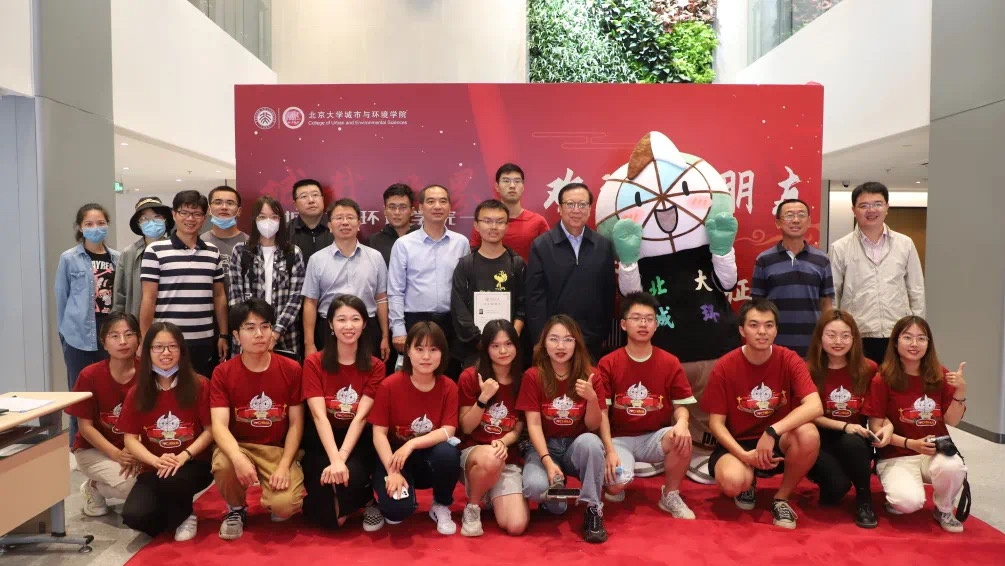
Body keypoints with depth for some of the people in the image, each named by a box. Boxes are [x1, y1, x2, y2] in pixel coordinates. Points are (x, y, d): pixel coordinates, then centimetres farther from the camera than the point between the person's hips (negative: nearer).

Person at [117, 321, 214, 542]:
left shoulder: (199, 386, -6)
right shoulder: (137, 393, 1)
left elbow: (210, 430, -5)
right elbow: (130, 438, -2)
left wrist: (184, 456, -21)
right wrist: (156, 461, -20)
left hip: (194, 465, -2)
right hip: (154, 470, 2)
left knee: (172, 480, -37)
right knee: (134, 516, -25)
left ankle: (185, 516, -1)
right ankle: (172, 514, 12)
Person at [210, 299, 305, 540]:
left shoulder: (291, 369, -6)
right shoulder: (223, 373, -7)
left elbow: (296, 424, -4)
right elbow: (219, 425, -17)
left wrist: (284, 466, -18)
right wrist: (239, 458, -37)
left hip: (279, 449, -1)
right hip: (239, 446, 1)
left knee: (285, 505, -25)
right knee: (223, 465, -34)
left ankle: (273, 501, 16)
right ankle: (236, 509, 1)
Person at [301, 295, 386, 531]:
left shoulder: (375, 367, -3)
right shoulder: (314, 363, -5)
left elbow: (360, 417, -13)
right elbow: (319, 415, -16)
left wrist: (342, 459, -27)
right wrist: (334, 460, -29)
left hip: (359, 441, 0)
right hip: (322, 441, 0)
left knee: (351, 475, -32)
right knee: (327, 518, -15)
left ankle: (368, 502, 3)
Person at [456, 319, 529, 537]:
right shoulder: (470, 377, -6)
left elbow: (518, 430, 4)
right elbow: (466, 428, -5)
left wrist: (502, 442, -18)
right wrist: (484, 398, -19)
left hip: (509, 458, 2)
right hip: (472, 451, -2)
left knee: (516, 526, -17)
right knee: (490, 458, -41)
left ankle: (492, 494, 17)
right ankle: (472, 507, -9)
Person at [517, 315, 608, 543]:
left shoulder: (589, 375, -5)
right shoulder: (533, 376, -8)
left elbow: (593, 426, -5)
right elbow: (534, 424, -12)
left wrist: (592, 398, -26)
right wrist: (548, 461, -26)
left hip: (577, 446, 1)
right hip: (544, 446, -1)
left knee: (590, 441, -36)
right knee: (535, 487, -33)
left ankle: (593, 509, -16)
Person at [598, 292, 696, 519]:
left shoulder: (670, 362, -1)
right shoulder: (607, 363, -5)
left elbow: (681, 405, 1)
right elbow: (601, 411, -7)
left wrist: (682, 423, -24)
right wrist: (610, 450, -19)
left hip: (655, 437, 2)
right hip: (620, 439, -1)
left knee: (682, 438, -32)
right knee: (618, 482, -31)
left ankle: (670, 495, -4)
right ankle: (616, 486, 12)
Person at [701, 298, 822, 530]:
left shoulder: (789, 360, -11)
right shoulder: (724, 367, -13)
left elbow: (815, 406, -25)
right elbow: (716, 423, -9)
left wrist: (772, 432, -35)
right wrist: (744, 455, -24)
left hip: (778, 442, 1)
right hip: (738, 443, -1)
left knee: (809, 434, -33)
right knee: (732, 481, -34)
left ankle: (781, 499, -5)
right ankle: (748, 484, 10)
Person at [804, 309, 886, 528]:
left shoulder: (868, 368, -2)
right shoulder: (809, 370, -7)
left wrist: (888, 425, -15)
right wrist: (844, 426, -21)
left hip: (856, 439, 2)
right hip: (822, 439, -2)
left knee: (852, 443, -36)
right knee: (838, 484, -30)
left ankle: (864, 498, -11)